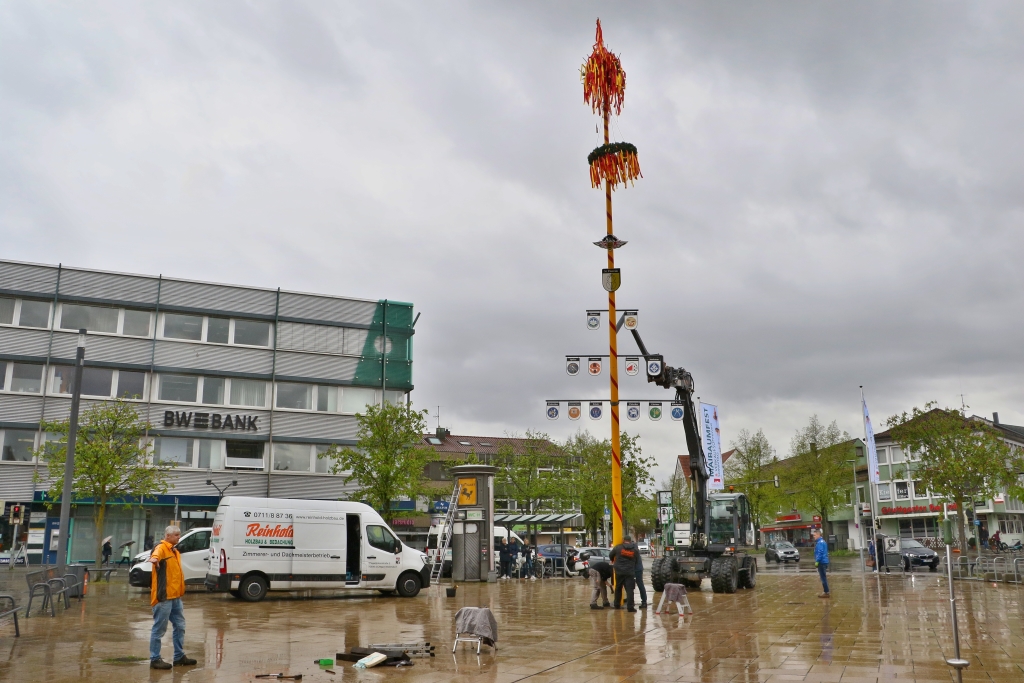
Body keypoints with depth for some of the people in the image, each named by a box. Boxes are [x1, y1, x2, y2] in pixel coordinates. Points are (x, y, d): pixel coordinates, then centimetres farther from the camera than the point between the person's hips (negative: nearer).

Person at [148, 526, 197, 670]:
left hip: (175, 596, 9)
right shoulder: (161, 548, -11)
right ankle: (155, 659, 8)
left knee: (180, 627, 15)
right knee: (159, 628, -1)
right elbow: (156, 555, -36)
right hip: (163, 597, -9)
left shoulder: (175, 551, 18)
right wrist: (154, 559, -57)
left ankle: (179, 657, 25)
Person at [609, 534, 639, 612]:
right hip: (630, 573, -1)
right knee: (629, 590, -3)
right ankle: (630, 607, -10)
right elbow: (637, 560, 10)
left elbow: (610, 556, 11)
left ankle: (617, 605, 25)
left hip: (619, 571, 1)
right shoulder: (635, 550, 1)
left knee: (618, 588, 16)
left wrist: (613, 561, 32)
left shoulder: (618, 547, -1)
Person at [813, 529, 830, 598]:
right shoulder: (823, 541, 16)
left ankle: (826, 593, -4)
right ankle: (825, 592, 19)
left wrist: (817, 561, -20)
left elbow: (820, 553, -23)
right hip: (824, 561, 10)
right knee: (824, 577, 14)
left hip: (821, 562, -10)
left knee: (823, 578, -6)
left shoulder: (820, 543, -16)